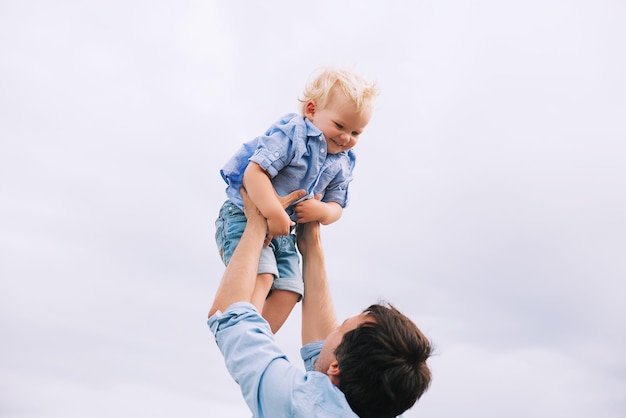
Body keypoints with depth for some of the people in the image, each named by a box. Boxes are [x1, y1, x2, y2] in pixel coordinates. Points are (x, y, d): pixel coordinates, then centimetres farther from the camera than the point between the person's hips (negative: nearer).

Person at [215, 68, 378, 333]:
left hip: (285, 232, 8)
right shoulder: (292, 133, -19)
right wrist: (274, 213, -34)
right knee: (261, 276, -25)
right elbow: (255, 172, -28)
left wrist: (322, 211, -15)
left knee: (288, 291, 3)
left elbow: (336, 206, 10)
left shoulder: (342, 164, 5)